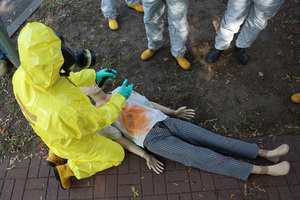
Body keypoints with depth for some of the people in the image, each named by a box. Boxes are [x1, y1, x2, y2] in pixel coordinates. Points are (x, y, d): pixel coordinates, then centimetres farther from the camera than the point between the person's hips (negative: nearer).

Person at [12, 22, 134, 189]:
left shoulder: (23, 75, -28)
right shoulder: (69, 108, -50)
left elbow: (60, 80, -7)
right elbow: (100, 119, -27)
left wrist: (93, 76, -6)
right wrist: (121, 98, -13)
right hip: (75, 142, -6)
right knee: (117, 154, 17)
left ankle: (55, 155, 38)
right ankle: (66, 170, 21)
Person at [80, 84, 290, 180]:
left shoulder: (120, 90, 18)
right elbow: (119, 139, 0)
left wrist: (173, 112, 20)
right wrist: (145, 156, -8)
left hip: (166, 122, 6)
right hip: (154, 139, -5)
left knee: (211, 139, -3)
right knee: (204, 157, -11)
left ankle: (266, 153, 3)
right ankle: (265, 170, -6)